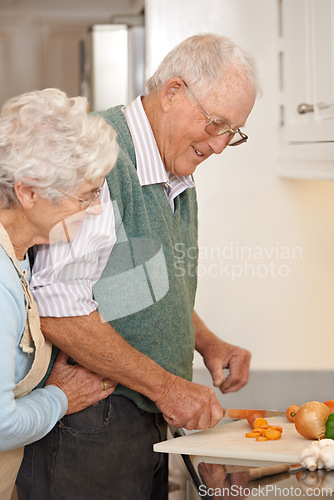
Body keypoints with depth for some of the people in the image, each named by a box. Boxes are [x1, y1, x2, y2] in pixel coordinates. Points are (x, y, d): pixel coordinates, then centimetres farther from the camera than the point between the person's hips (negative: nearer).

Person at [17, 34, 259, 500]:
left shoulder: (177, 176, 13)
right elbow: (56, 308, -26)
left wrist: (207, 344, 8)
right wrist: (165, 385, -20)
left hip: (147, 422, 9)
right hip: (86, 431, -9)